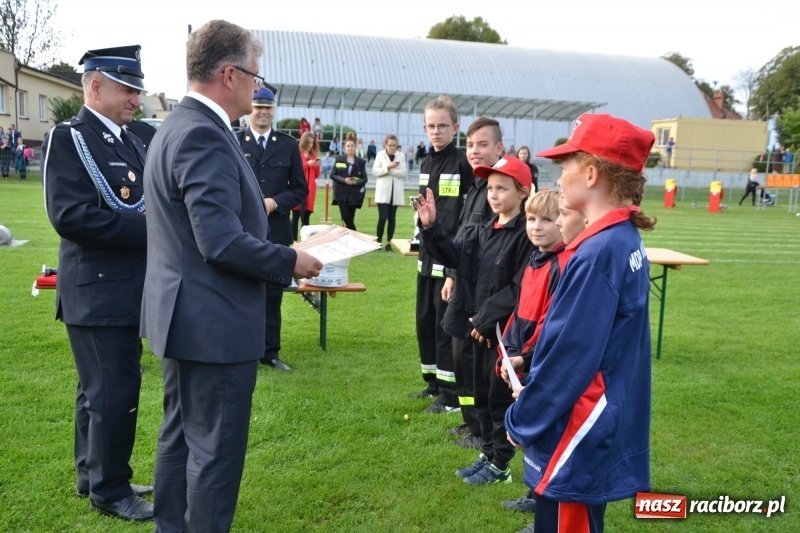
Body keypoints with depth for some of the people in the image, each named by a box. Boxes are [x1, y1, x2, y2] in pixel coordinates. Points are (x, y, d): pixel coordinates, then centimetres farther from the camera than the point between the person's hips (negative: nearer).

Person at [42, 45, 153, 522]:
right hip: (99, 291, -8)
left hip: (127, 288, 9)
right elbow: (70, 216, -22)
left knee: (100, 389, 19)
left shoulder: (132, 141, 14)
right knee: (114, 392, -1)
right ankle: (110, 489, 16)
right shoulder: (68, 138, -11)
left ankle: (94, 475, 33)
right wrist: (152, 226, -22)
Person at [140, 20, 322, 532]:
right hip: (214, 321, -11)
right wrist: (290, 261, -14)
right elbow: (222, 242, -27)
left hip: (188, 315, 11)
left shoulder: (180, 124, 11)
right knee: (216, 448, 4)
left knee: (182, 436, 22)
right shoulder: (204, 134, -21)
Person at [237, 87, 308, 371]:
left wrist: (275, 202, -10)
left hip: (276, 230, 2)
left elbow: (300, 188, 7)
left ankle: (270, 351, 20)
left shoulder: (288, 145, 8)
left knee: (272, 294, 9)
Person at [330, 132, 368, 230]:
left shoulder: (361, 162, 3)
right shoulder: (338, 159, 3)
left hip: (354, 194, 1)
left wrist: (355, 182, -17)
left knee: (350, 218, 4)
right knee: (346, 217, -12)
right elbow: (332, 175, 0)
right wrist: (344, 180, -16)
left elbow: (364, 179, 2)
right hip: (341, 193, -1)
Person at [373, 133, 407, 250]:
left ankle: (389, 242, 13)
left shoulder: (401, 155, 4)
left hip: (395, 192, 2)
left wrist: (389, 170, -15)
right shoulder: (380, 154, 1)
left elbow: (403, 173, -5)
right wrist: (388, 167, -18)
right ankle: (378, 241, 3)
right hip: (383, 192, -2)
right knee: (382, 217, -10)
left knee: (392, 218, 6)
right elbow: (375, 171, -6)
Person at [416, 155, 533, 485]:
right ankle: (487, 455, 31)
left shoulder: (526, 234, -15)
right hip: (479, 325, 8)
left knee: (500, 396, 4)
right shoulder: (483, 229, 9)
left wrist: (488, 316, -20)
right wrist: (430, 227, -12)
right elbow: (454, 256, 1)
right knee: (482, 394, 17)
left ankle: (501, 465, 20)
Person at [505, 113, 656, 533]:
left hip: (579, 437, -9)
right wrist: (531, 398, 16)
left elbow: (570, 354, -23)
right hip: (602, 429, 9)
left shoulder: (598, 252, -25)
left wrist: (522, 420, -10)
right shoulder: (626, 241, 5)